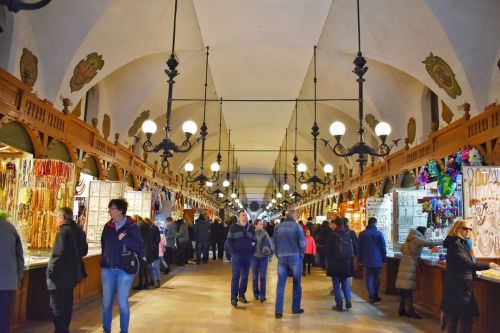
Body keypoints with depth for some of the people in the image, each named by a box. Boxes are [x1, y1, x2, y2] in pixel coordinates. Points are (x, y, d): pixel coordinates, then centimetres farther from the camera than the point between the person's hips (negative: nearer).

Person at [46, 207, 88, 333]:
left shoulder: (64, 232, -19)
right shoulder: (79, 231, 8)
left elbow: (59, 254, -23)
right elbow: (84, 251, 15)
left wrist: (50, 271, -13)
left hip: (60, 275, -9)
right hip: (71, 274, 9)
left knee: (56, 307, 1)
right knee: (67, 305, 18)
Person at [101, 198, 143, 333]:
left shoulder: (131, 226, -9)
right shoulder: (108, 226, 5)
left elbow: (139, 247, -14)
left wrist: (124, 238, -22)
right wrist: (105, 259, 15)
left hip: (124, 269, -4)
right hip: (107, 269, 4)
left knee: (122, 302, 4)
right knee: (106, 302, 11)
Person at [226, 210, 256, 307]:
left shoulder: (250, 228, 11)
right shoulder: (234, 227, -1)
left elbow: (254, 241, 15)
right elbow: (228, 241, -3)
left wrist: (252, 251, 3)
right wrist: (233, 252, -12)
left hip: (248, 256, 4)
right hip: (237, 255, -4)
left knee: (245, 276, 9)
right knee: (235, 276, -4)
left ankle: (242, 295, 22)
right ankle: (234, 298, 1)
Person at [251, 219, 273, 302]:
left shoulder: (265, 233, 0)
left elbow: (270, 243, 0)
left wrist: (270, 250, -15)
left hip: (264, 257, 1)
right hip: (254, 257, -1)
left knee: (262, 276, -1)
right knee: (255, 277, 9)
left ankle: (262, 295, 5)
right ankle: (256, 294, 22)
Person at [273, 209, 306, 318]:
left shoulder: (278, 227, 5)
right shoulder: (297, 226, -6)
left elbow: (274, 243, 5)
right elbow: (302, 243, -9)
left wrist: (278, 255, 13)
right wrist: (301, 255, 6)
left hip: (281, 257, 2)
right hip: (295, 257, -2)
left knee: (280, 285, 3)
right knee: (297, 284, 13)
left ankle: (278, 311, 0)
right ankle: (296, 308, 21)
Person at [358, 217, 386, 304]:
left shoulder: (362, 234, 0)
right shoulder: (379, 234, -6)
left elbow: (359, 247, 4)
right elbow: (383, 247, -2)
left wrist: (360, 259, 11)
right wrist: (384, 259, 5)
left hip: (366, 260, 1)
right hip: (377, 260, 0)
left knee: (368, 279, 5)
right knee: (376, 278, 12)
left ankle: (372, 296, 0)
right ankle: (375, 296, 17)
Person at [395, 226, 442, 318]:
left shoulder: (411, 239, 19)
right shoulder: (416, 239, -9)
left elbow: (402, 249, 28)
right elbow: (430, 243, -15)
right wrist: (443, 241, -4)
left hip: (405, 265, 9)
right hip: (410, 266, -9)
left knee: (404, 290, 11)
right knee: (408, 289, -6)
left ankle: (402, 309, 16)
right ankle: (410, 311, -3)